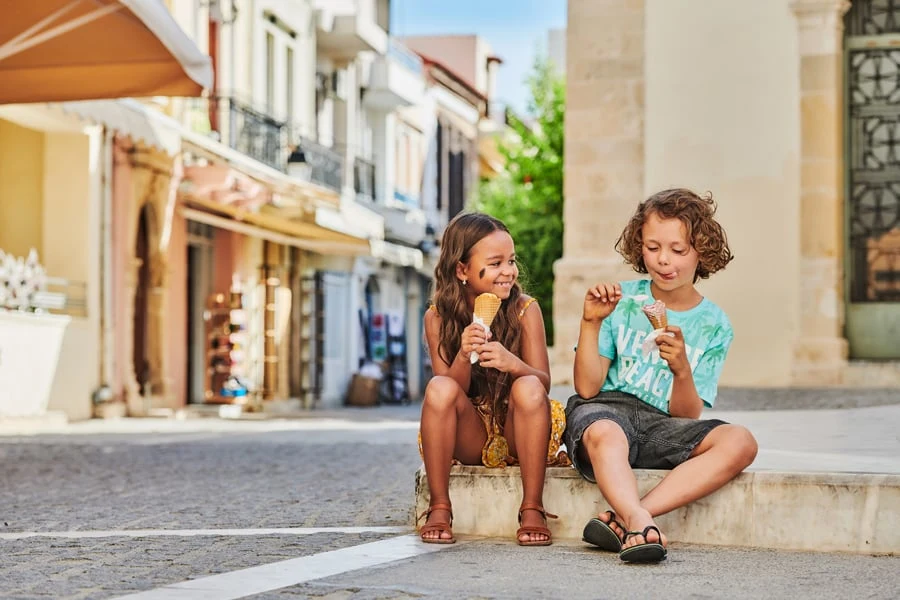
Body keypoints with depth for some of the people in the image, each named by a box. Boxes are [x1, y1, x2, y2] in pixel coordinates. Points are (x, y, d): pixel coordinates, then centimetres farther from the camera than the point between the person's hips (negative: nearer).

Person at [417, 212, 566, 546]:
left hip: (517, 434, -1)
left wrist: (513, 364, -38)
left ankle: (532, 510, -23)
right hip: (470, 439, 1)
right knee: (439, 388, -28)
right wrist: (464, 356, -31)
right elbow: (450, 391, -10)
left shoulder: (525, 311, -8)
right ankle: (439, 508, -18)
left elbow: (543, 384, -15)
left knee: (527, 387, -31)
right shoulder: (438, 318, -6)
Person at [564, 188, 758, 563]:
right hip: (606, 409, -2)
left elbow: (686, 416, 0)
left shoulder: (714, 326, 6)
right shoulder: (622, 300, 4)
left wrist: (681, 369, -19)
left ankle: (621, 520, -37)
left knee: (740, 442, -26)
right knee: (604, 434, -38)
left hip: (661, 426, 2)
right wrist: (591, 323, -13)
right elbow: (587, 387, -2)